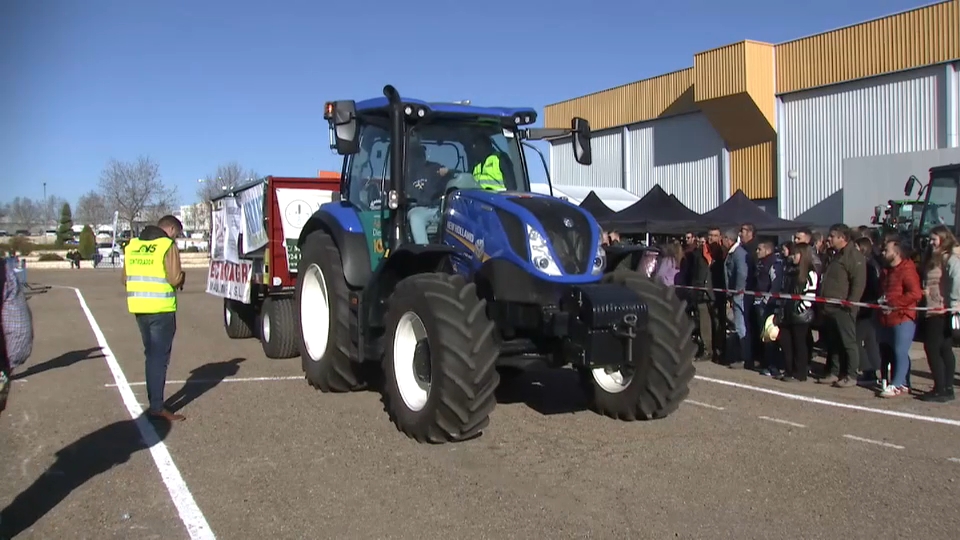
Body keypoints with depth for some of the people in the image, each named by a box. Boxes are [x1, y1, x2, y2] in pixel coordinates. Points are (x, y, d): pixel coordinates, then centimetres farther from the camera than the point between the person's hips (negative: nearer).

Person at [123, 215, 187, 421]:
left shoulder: (132, 245, 12)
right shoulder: (168, 246, -9)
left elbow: (125, 278, 15)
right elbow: (175, 279, -16)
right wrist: (182, 276, 4)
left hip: (138, 307, 7)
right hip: (161, 309, -7)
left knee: (152, 355, 18)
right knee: (159, 357, -2)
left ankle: (154, 401, 25)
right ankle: (156, 407, -2)